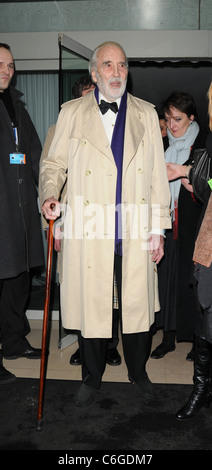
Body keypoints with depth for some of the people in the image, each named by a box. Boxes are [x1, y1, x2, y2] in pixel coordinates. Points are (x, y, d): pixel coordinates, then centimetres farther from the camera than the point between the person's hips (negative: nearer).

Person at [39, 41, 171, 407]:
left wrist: (158, 228, 4)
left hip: (136, 233, 1)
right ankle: (92, 379, 30)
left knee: (138, 307, 9)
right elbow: (54, 163, 10)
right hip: (88, 233, -1)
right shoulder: (71, 113, 7)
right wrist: (49, 196, -12)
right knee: (89, 306, 8)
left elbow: (158, 174, 8)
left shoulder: (147, 114, 11)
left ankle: (138, 372, 34)